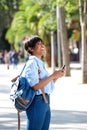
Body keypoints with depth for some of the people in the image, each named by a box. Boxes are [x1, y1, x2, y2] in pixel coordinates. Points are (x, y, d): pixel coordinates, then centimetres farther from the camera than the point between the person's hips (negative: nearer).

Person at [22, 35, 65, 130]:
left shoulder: (41, 63, 17)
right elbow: (35, 86, -21)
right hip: (37, 102, -10)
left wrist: (56, 77, 5)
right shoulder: (32, 63, -11)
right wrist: (52, 76, -16)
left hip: (45, 102, 10)